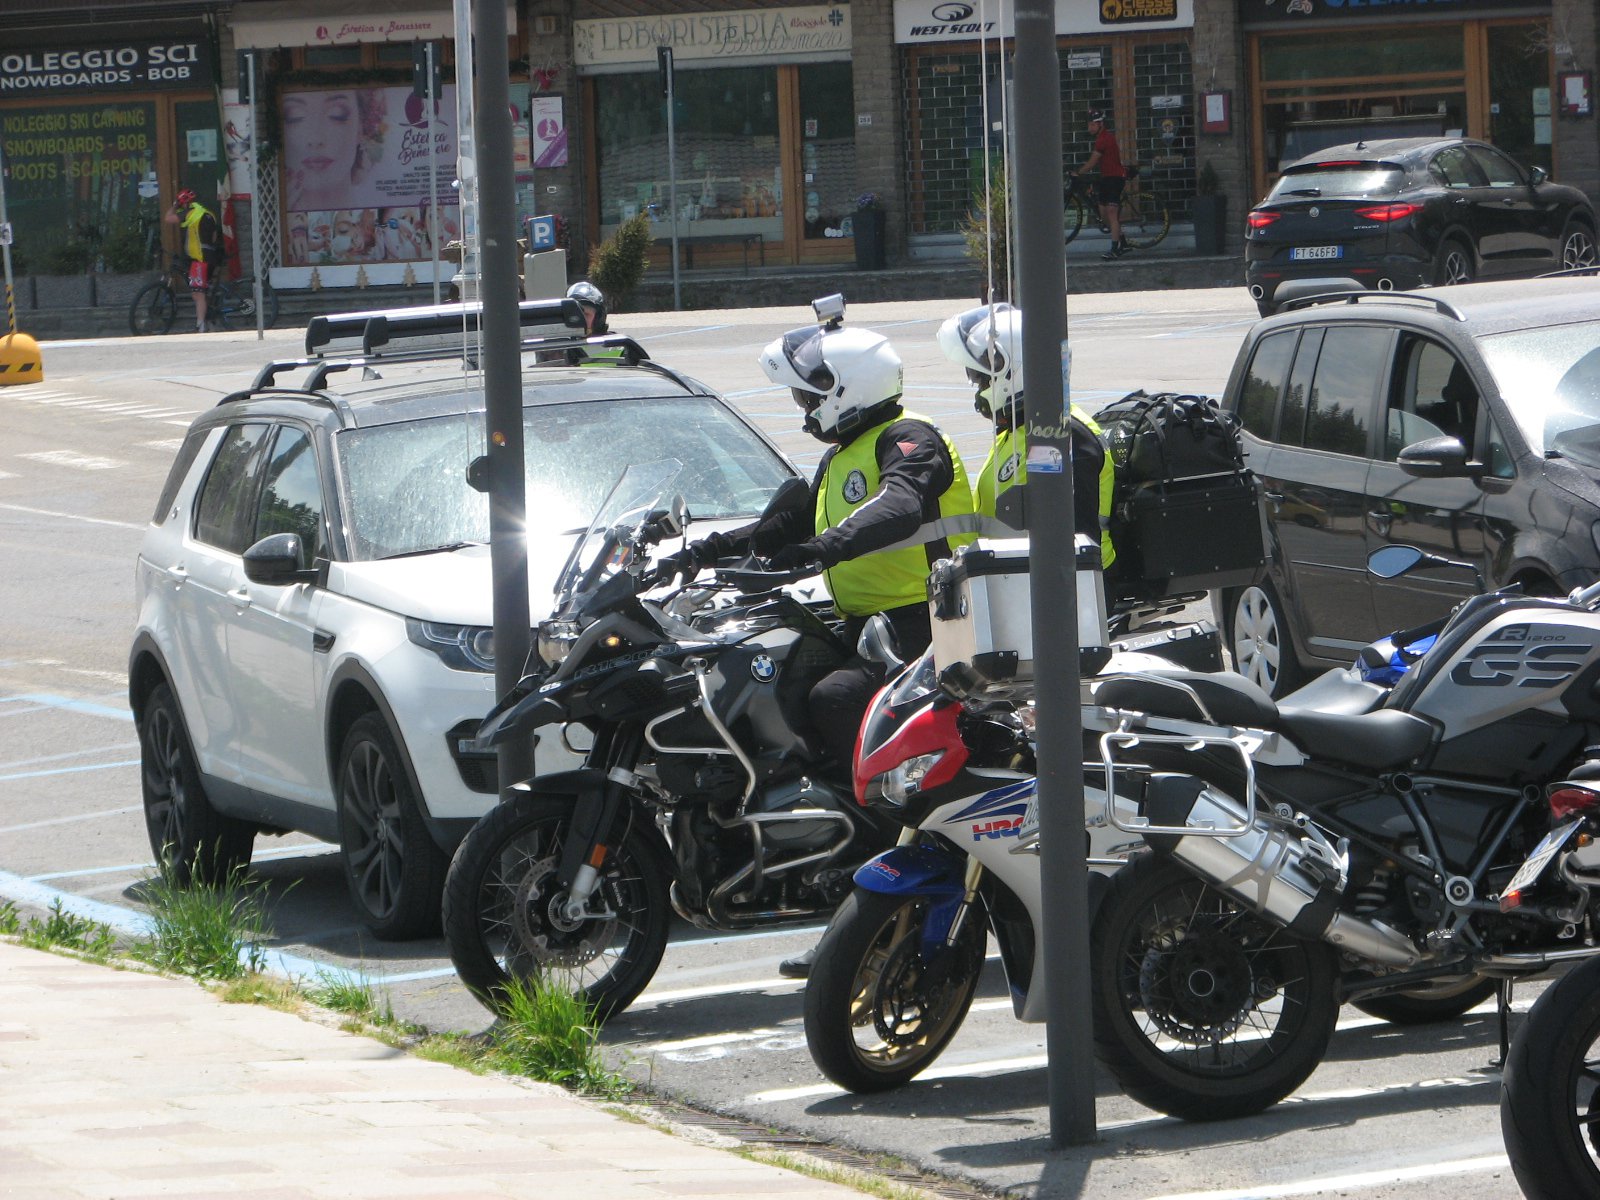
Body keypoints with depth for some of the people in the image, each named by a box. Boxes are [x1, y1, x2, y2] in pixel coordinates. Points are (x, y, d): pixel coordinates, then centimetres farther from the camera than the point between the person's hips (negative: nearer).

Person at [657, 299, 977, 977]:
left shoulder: (908, 440, -10)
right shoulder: (839, 462, 23)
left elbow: (898, 507, -31)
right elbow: (791, 527, 33)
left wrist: (824, 548, -45)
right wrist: (712, 550, 20)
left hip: (921, 625, -10)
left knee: (833, 704, -32)